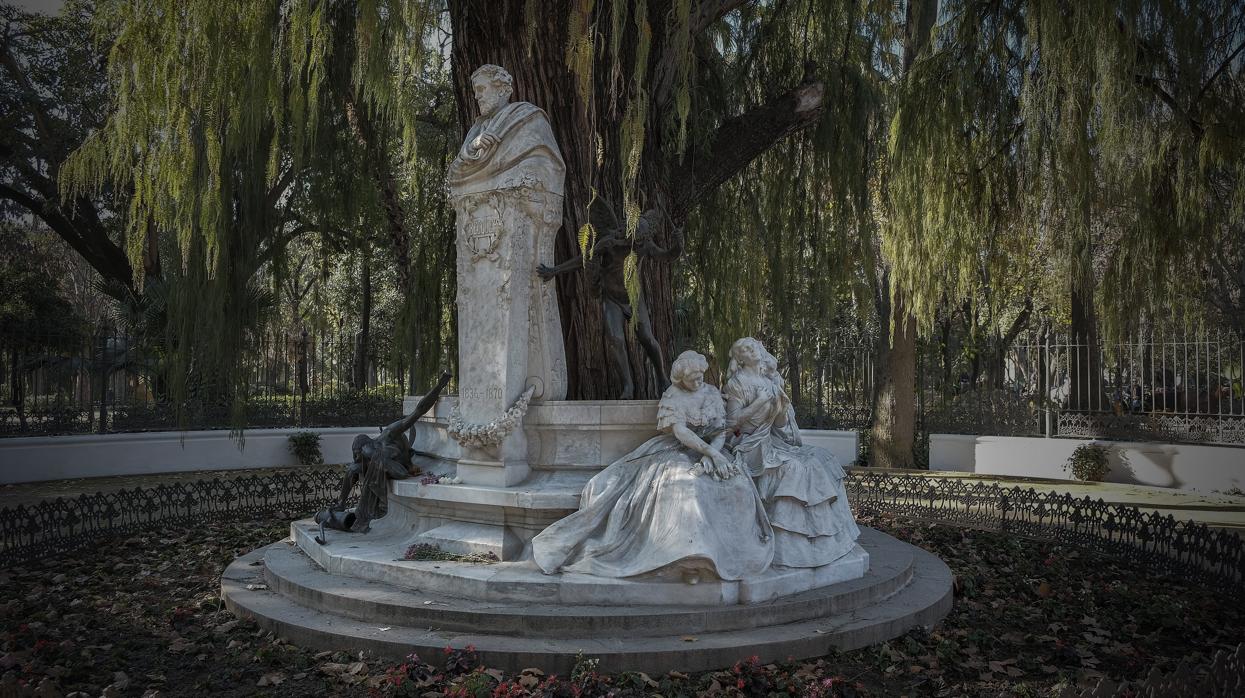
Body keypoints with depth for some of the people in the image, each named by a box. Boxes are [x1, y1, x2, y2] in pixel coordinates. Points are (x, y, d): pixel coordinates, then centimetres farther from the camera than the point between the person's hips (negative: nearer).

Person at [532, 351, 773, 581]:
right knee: (684, 485, -37)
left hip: (708, 450, 4)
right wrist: (711, 453, -26)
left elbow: (720, 431, 4)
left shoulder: (713, 393, 9)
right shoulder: (672, 397, -4)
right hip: (676, 452, -4)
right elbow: (680, 432, -17)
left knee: (738, 485, -25)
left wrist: (711, 453, -16)